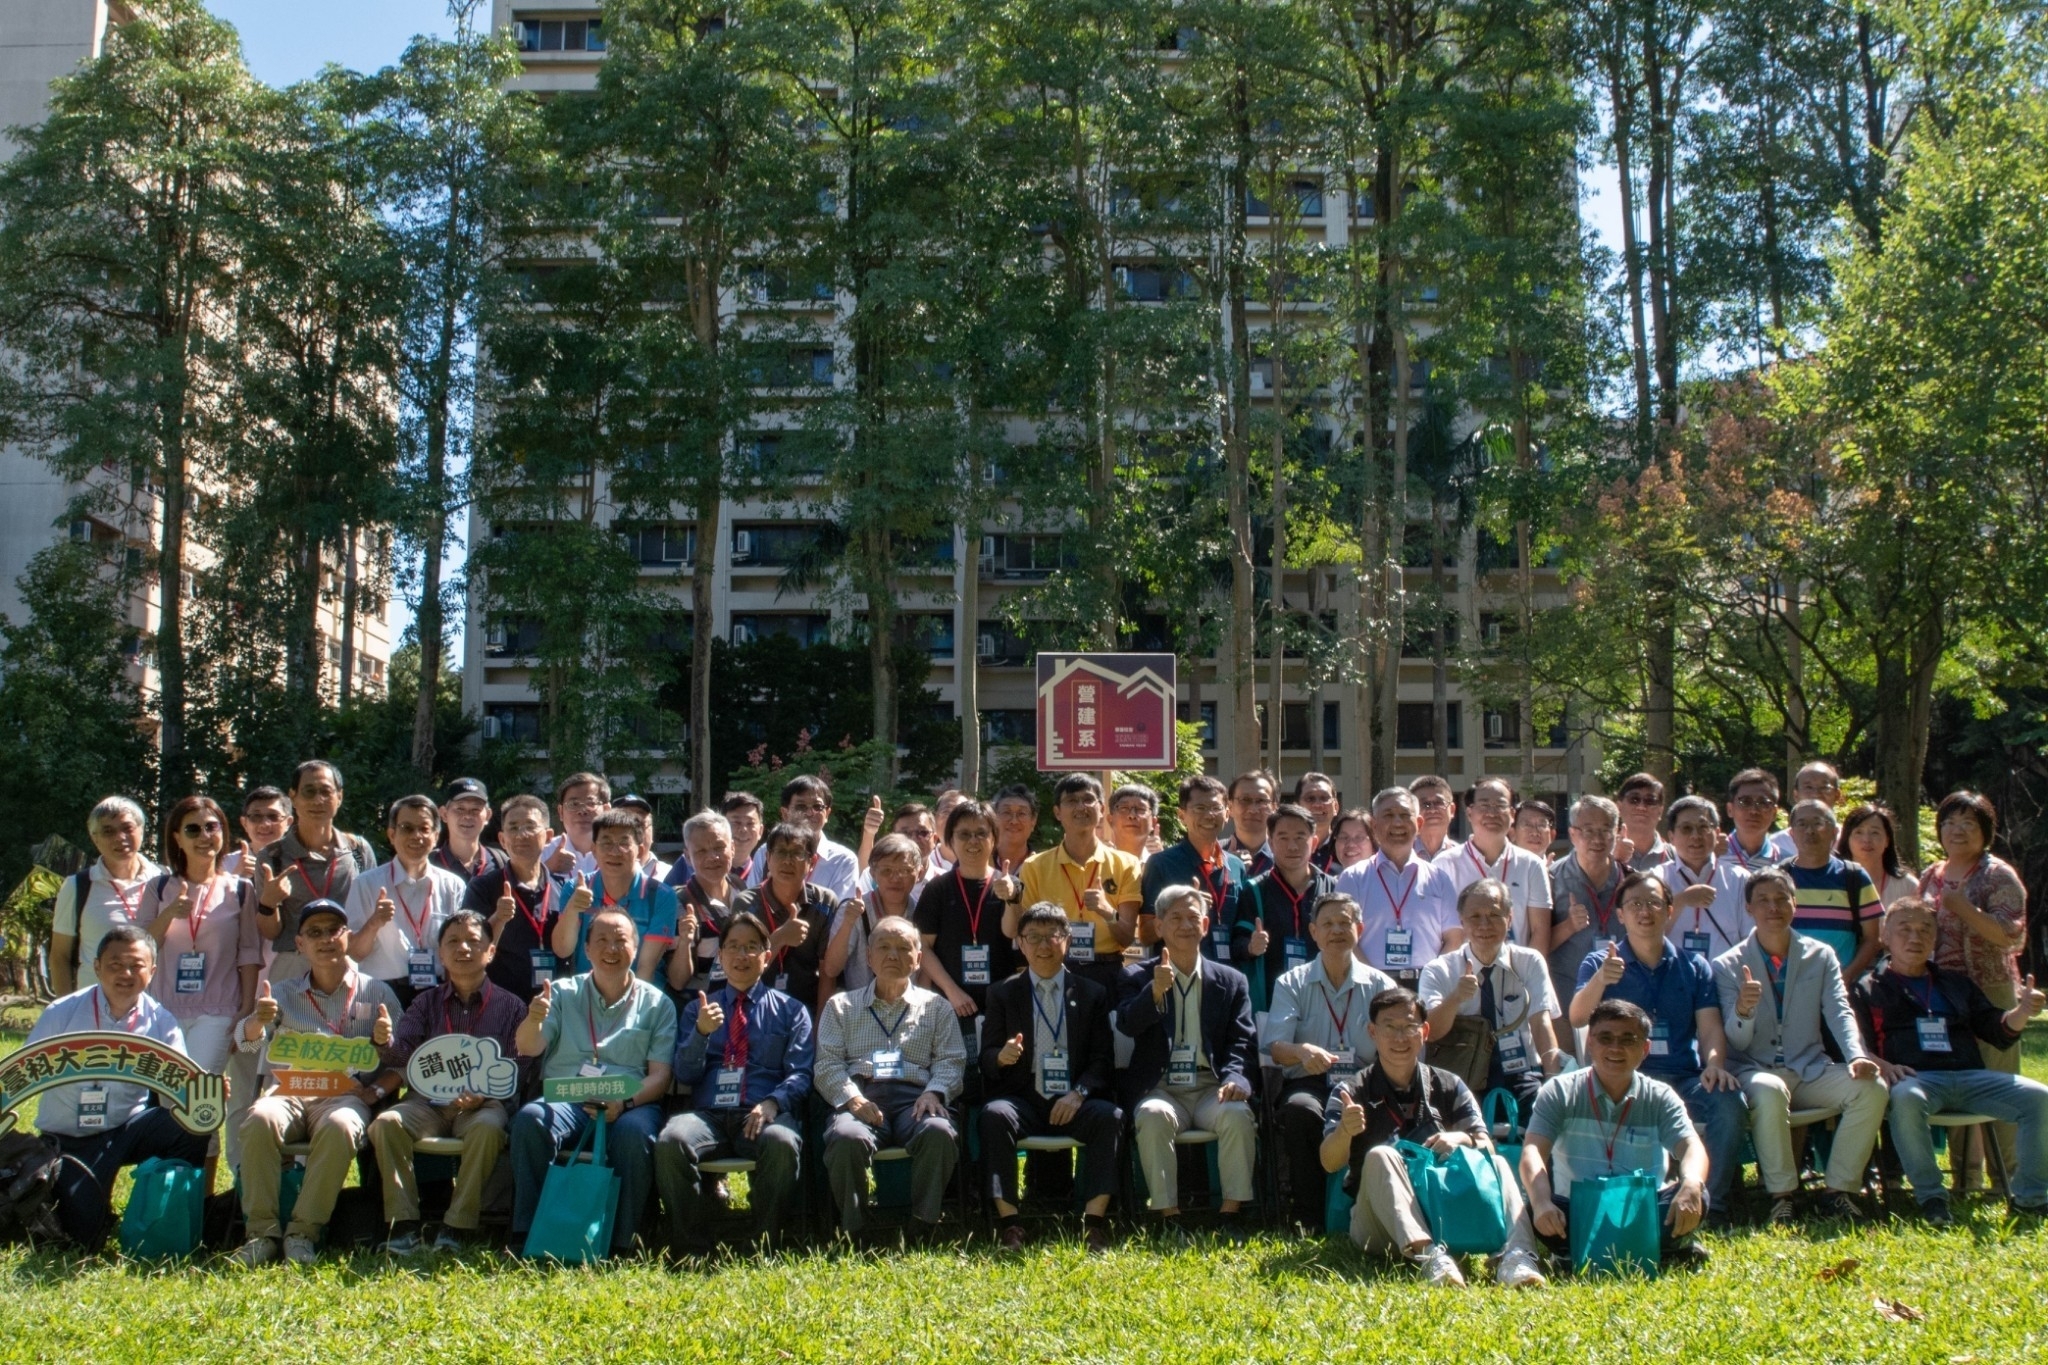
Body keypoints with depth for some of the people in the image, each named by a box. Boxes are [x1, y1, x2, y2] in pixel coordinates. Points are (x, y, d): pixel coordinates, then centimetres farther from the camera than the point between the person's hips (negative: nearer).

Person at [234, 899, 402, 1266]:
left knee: (340, 1126, -36)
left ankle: (304, 1231, -26)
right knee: (260, 1119, -33)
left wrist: (376, 1091, -14)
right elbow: (246, 1041, -1)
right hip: (290, 1092, 2)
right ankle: (262, 1231, -24)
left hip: (347, 1095, -1)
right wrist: (258, 1020, -25)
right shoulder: (284, 993, 16)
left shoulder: (376, 993, 12)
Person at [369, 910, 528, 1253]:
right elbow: (400, 1053, 3)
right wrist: (385, 1041, -22)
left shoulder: (510, 1006, 10)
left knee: (487, 1127, -35)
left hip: (484, 1103, -2)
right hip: (428, 1100, 2)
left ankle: (458, 1228, -27)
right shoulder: (426, 1003, 17)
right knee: (386, 1122, -27)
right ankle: (404, 1225, -24)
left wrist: (484, 1094, -17)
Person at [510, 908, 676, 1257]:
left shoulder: (656, 1003, 12)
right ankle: (527, 1235, -25)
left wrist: (625, 1101, -17)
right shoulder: (562, 993, 17)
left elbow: (660, 1074, 3)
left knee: (635, 1133, -35)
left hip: (631, 1104, -1)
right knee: (529, 1119, -31)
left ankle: (620, 1243, -26)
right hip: (564, 1100, 1)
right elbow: (528, 1049, 4)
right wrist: (533, 1020, -20)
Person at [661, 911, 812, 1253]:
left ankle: (764, 1246, -21)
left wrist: (772, 1102, -14)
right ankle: (690, 1248, -21)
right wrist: (701, 1032, -7)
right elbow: (685, 1074, 12)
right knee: (671, 1141, -33)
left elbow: (800, 1074, 7)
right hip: (708, 1113, 1)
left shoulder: (790, 1010, 18)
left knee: (783, 1142, -37)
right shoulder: (698, 1009, 23)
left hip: (763, 1114, -1)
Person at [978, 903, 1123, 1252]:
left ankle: (1095, 1221, -26)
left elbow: (1103, 1058, 7)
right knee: (995, 1115, -33)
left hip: (1074, 1102, 0)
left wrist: (1079, 1093, -13)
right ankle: (1008, 1221, -27)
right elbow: (987, 1057, 7)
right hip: (1024, 1100, 0)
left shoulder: (1092, 994, 13)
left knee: (1110, 1117, -31)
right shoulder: (1002, 993, 12)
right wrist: (1001, 1056, -18)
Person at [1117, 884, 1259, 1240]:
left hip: (1211, 1087, 1)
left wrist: (1235, 1078, -16)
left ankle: (1233, 1212, -19)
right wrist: (1156, 992, -28)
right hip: (1160, 1088, -1)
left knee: (1238, 1113, -30)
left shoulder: (1230, 981, 14)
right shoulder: (1139, 977, 10)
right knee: (1153, 1115, -34)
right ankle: (1169, 1215, -26)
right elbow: (1126, 1025, -8)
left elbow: (1242, 1041, 6)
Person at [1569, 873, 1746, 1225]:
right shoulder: (1600, 963, 10)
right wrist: (1600, 980, -29)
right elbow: (1577, 1019, -8)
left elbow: (1710, 1025, 5)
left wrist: (1714, 1063, -18)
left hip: (1684, 1078, 2)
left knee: (1729, 1100, -28)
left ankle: (1713, 1205, -15)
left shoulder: (1693, 967, 17)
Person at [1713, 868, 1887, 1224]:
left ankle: (1838, 1191, -12)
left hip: (1811, 1070, 4)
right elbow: (1736, 1042, -7)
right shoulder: (1728, 965, -1)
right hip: (1755, 1071, -3)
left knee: (1871, 1088, -23)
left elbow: (1839, 1013, -3)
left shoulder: (1821, 956, 9)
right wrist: (1742, 1011, -32)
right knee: (1769, 1091, -38)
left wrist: (1857, 1056, -24)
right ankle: (1782, 1195, -21)